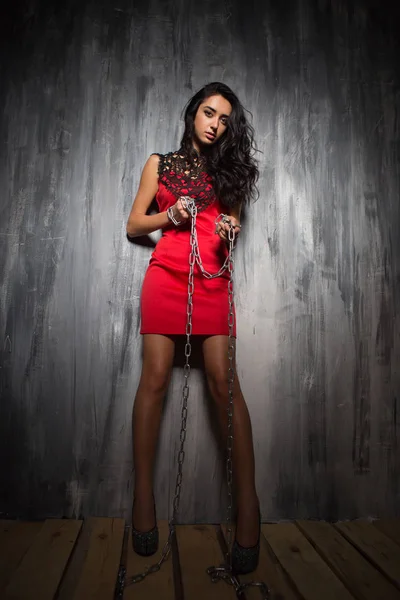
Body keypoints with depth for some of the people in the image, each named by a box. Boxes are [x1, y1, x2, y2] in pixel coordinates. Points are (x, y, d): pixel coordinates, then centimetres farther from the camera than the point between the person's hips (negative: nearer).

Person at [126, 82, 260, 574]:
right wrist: (170, 215, -3)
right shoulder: (160, 163, 17)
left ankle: (247, 504, -4)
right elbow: (134, 225, 15)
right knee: (154, 377, -7)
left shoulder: (229, 169, 21)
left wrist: (228, 231, -3)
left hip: (213, 280, 1)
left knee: (223, 381, -11)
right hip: (165, 274, 0)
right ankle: (143, 494, 6)